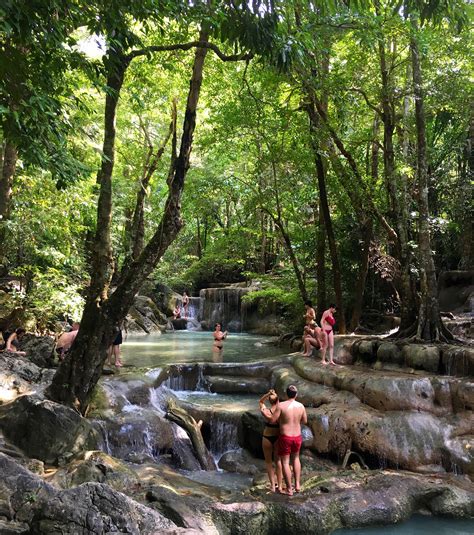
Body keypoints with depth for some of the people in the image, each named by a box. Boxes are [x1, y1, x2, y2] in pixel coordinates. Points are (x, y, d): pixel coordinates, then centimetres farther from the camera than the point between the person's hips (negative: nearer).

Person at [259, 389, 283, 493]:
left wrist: (268, 394, -17)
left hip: (267, 438, -2)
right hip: (278, 438, 2)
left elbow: (260, 401, -4)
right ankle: (279, 485, 26)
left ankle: (273, 486, 17)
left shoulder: (266, 411, -18)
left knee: (268, 462, 16)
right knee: (278, 461, 20)